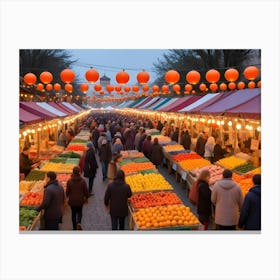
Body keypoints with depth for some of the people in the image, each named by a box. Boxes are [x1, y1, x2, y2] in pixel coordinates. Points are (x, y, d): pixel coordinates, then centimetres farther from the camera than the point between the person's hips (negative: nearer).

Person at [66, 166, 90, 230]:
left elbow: (67, 191, -4)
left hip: (72, 201, 0)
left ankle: (74, 227, 23)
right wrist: (86, 197, 11)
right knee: (79, 212, 20)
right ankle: (79, 223, -4)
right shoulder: (83, 181, -13)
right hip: (80, 200, 0)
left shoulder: (69, 181, -13)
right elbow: (86, 191, -7)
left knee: (73, 213, 16)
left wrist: (67, 197, 17)